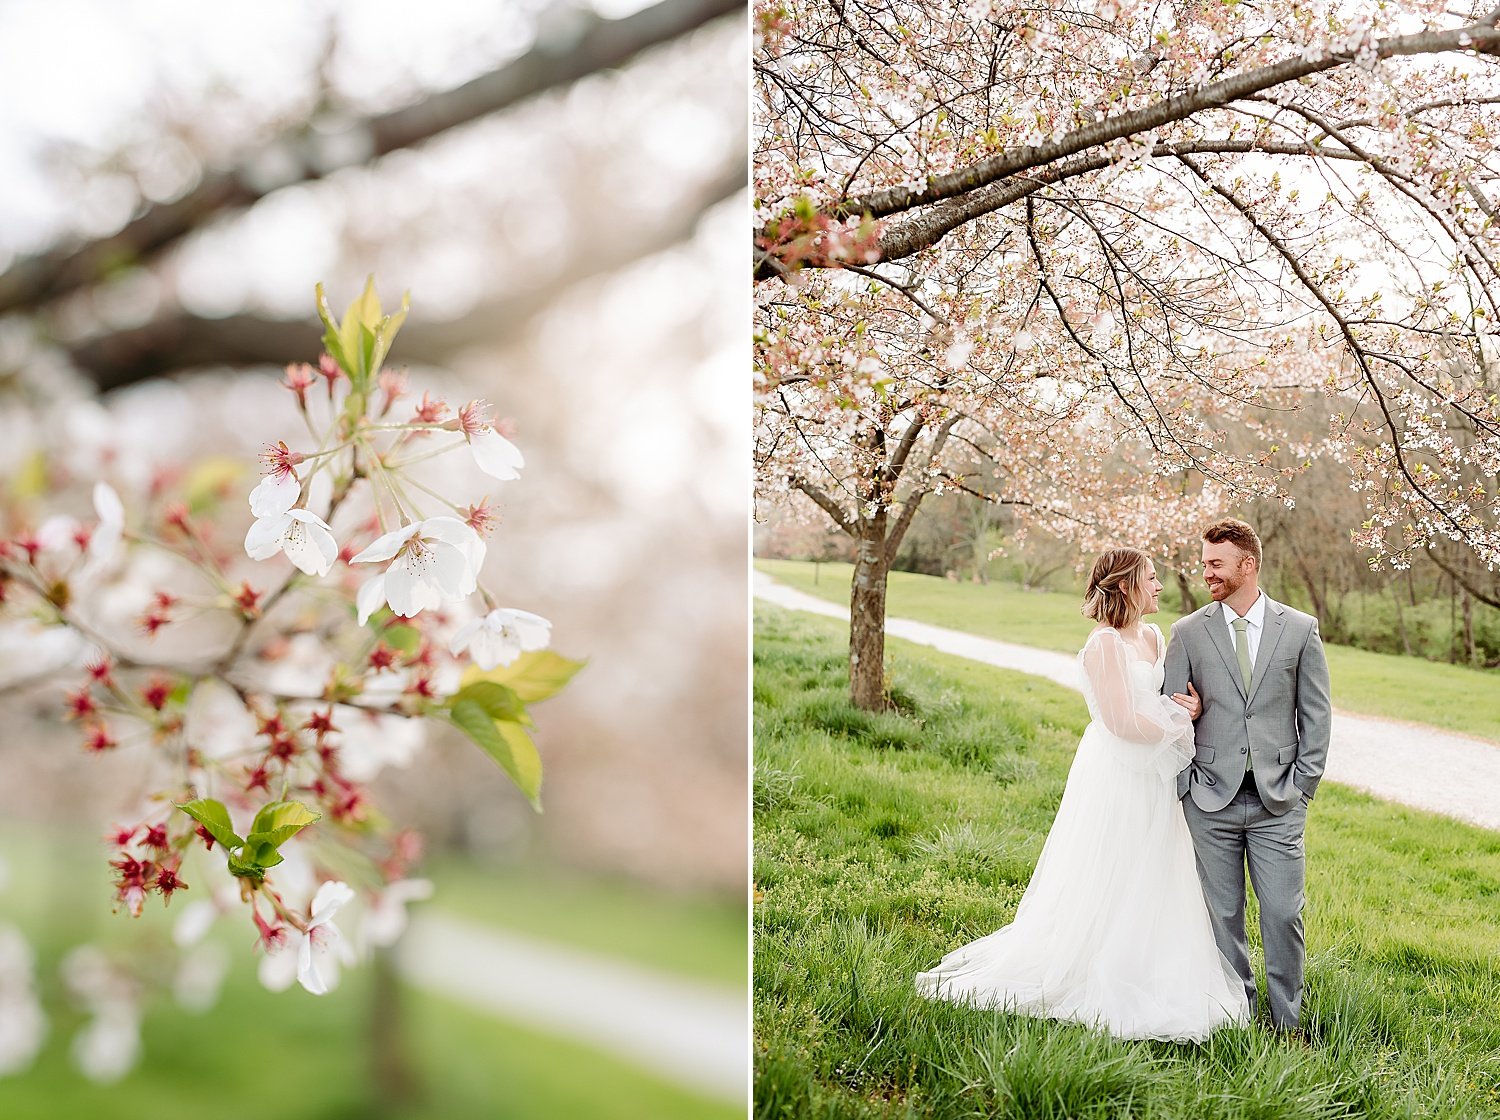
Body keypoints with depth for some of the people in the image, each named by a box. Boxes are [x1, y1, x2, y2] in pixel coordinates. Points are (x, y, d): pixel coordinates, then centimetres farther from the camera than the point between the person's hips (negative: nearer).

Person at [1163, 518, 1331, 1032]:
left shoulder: (1301, 629, 3)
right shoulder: (1188, 632, 3)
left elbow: (1316, 715, 6)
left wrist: (1302, 785, 0)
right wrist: (1186, 786, -1)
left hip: (1277, 801, 0)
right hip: (1211, 801, 1)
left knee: (1283, 913, 0)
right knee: (1223, 913, 7)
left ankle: (1287, 1021, 16)